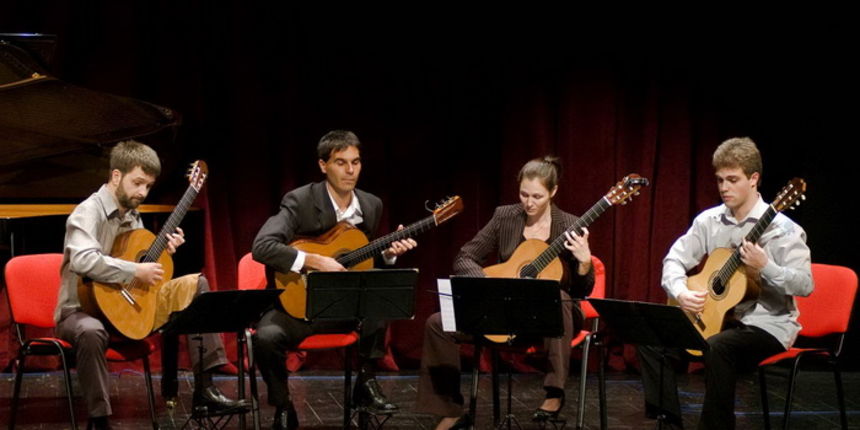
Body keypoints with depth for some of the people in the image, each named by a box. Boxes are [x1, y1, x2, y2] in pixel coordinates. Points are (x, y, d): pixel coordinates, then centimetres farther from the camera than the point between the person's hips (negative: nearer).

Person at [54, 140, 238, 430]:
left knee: (195, 284, 4)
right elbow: (83, 261, -36)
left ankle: (204, 387, -2)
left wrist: (162, 253, -2)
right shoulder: (89, 212, -18)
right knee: (90, 332, -44)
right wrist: (137, 271, -30)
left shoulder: (132, 216, 8)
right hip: (83, 309, -8)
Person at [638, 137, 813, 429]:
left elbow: (805, 285, -18)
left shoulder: (781, 228, -13)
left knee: (718, 348, -36)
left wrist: (765, 267, -32)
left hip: (768, 323, -6)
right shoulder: (710, 220, 4)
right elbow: (675, 259, 5)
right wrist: (680, 292, -14)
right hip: (716, 315, 6)